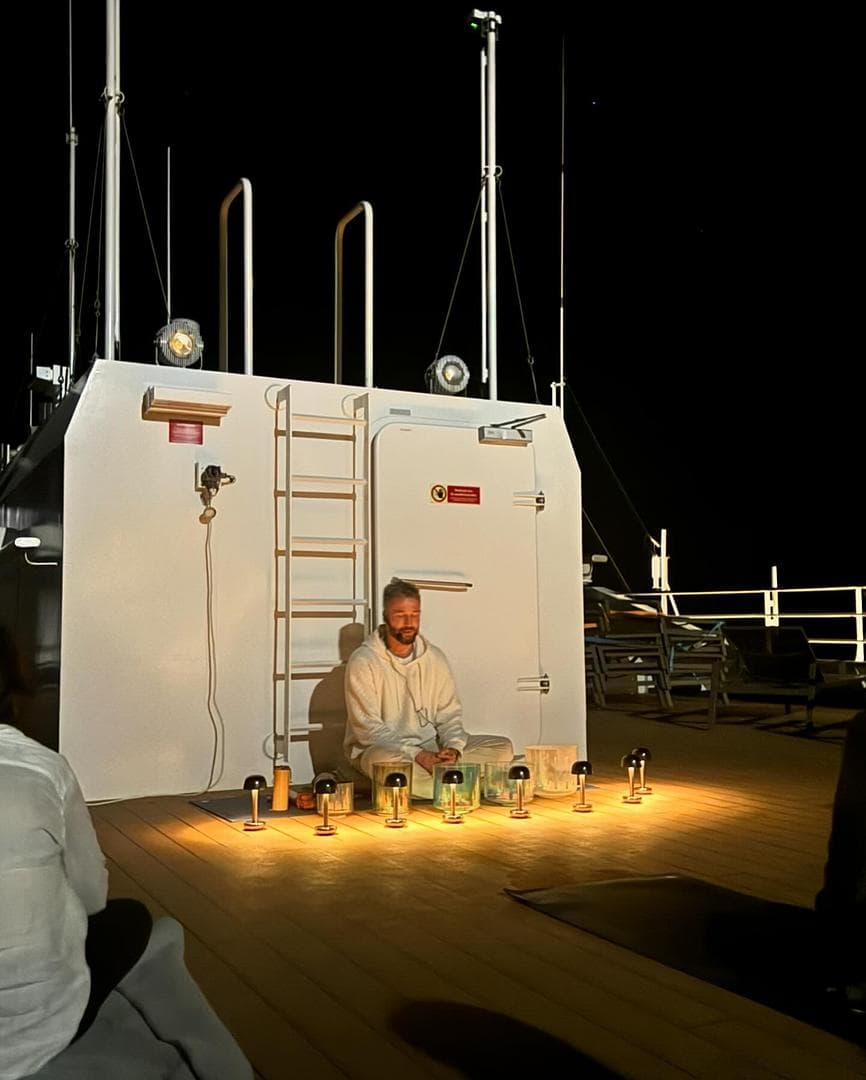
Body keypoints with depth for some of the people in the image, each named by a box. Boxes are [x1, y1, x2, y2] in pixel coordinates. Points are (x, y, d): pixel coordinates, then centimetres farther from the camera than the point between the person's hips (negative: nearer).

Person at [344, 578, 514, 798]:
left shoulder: (435, 658, 6)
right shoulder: (363, 662, -10)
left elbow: (449, 714, 7)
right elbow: (368, 729, -15)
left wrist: (453, 748, -15)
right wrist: (418, 755, -25)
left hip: (431, 747, 5)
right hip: (381, 748, -5)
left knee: (502, 748, -10)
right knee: (385, 761, -41)